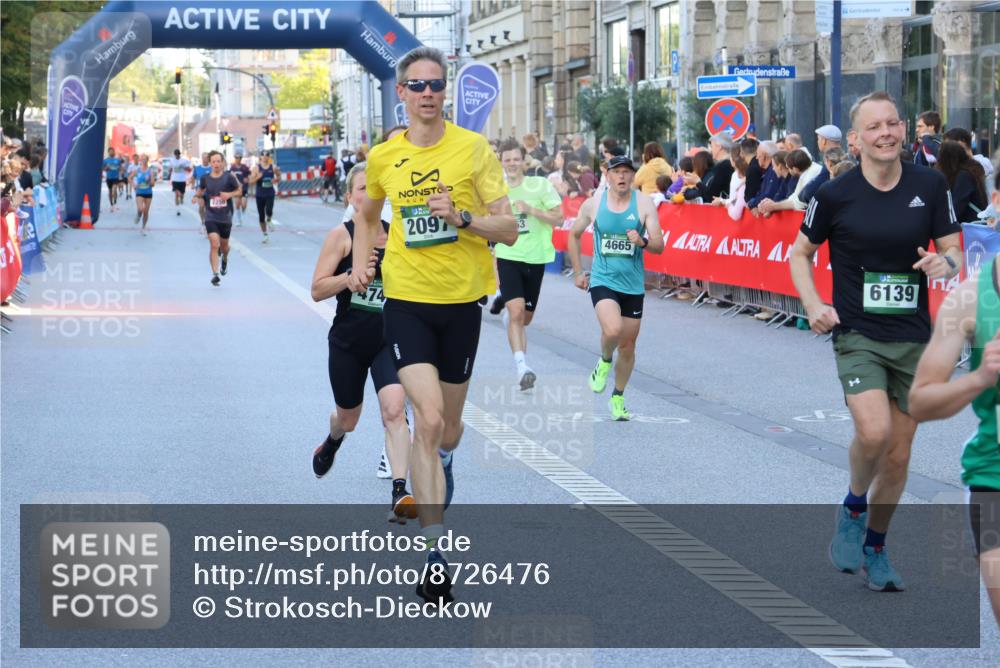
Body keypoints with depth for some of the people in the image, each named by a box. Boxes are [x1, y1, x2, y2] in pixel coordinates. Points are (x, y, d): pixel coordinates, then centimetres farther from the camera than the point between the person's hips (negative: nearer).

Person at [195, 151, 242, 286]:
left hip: (226, 217, 1)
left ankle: (225, 259, 52)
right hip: (211, 217, -1)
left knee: (224, 245, 16)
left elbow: (239, 190, 4)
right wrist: (199, 196, -4)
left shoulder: (228, 177, -7)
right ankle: (215, 274, -14)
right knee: (214, 244, -16)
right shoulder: (205, 178, -2)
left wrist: (229, 194, -14)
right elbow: (200, 190, 18)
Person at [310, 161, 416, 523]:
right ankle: (332, 442, 56)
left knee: (394, 411, -20)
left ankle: (399, 493, -24)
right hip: (347, 343, -1)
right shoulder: (342, 236, -8)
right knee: (348, 418, 19)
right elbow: (317, 290, -12)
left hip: (388, 340, 1)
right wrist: (353, 275, -27)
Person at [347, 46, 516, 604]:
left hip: (462, 300, 0)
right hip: (406, 300, 0)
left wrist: (461, 217, -22)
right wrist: (362, 266, 10)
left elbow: (509, 228, -6)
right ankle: (435, 553, -15)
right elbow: (368, 216, 24)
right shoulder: (383, 157, 3)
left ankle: (441, 467, 53)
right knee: (427, 418, -16)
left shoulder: (474, 149, -5)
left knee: (449, 423, 14)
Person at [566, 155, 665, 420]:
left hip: (633, 284, 2)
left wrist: (643, 242, -29)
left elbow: (659, 245, -7)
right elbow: (574, 235, 14)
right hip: (602, 280, -1)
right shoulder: (593, 203, -2)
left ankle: (618, 398, 29)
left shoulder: (644, 204, -4)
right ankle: (605, 361, 6)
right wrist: (577, 272, 11)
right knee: (612, 330, -27)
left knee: (628, 345, 9)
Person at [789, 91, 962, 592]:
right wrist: (813, 306, -8)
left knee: (898, 455, 8)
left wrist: (945, 262, -18)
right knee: (873, 431, -25)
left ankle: (875, 548, 28)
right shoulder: (835, 194, -6)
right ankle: (853, 508, 5)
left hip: (913, 338, 3)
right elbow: (800, 253, 7)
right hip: (857, 335, -3)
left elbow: (953, 252, 6)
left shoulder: (930, 185, 0)